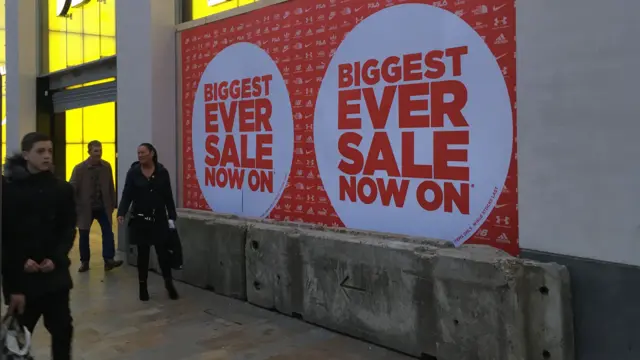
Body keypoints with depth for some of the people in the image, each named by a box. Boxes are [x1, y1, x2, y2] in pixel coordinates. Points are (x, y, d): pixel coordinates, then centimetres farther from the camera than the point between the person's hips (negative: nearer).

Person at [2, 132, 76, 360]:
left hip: (55, 274, 2)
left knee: (62, 329, 9)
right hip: (19, 276, -2)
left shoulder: (62, 188, 3)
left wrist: (56, 258, -12)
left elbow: (68, 229, 3)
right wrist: (20, 262, -15)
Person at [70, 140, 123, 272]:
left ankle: (109, 260, -7)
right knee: (84, 235, 7)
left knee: (108, 232, -8)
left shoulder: (107, 166, 0)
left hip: (103, 207, 2)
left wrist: (112, 204, 6)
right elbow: (72, 189, -9)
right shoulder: (79, 168, -10)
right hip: (86, 208, -2)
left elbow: (111, 187, 6)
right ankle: (84, 262, 20)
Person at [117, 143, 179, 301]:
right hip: (140, 220, 0)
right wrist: (121, 213, -20)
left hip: (159, 219, 0)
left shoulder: (162, 172, -1)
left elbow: (168, 197, 1)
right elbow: (127, 195, -6)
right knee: (143, 254, 7)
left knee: (163, 251, 1)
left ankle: (169, 282, 20)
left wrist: (171, 217, -2)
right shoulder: (133, 172, -2)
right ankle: (143, 286, 20)